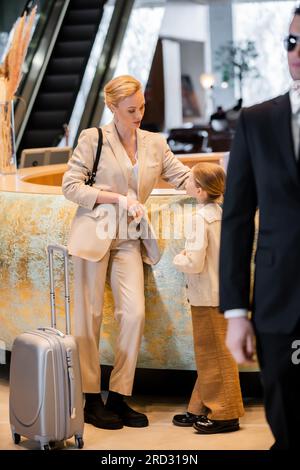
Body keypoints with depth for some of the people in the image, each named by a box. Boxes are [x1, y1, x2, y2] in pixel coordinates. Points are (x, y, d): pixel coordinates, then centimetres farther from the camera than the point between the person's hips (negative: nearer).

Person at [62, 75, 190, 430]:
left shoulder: (155, 143, 11)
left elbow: (184, 178, 7)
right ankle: (91, 401, 10)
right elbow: (70, 185, -6)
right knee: (89, 317, 0)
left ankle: (118, 398, 4)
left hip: (129, 240, 4)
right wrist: (117, 198, -13)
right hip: (94, 234, -4)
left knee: (134, 314, -7)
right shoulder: (93, 139, -2)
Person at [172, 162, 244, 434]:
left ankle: (224, 414, 6)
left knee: (214, 356, -1)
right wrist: (189, 255, 10)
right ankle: (202, 409, 24)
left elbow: (195, 263, -22)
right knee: (208, 355, 15)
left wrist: (179, 259, -4)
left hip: (208, 298, -9)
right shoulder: (220, 213, 5)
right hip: (219, 292, 9)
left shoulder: (202, 217, -19)